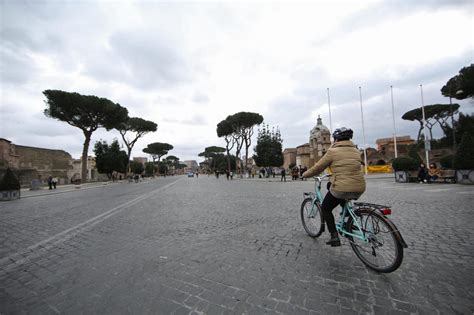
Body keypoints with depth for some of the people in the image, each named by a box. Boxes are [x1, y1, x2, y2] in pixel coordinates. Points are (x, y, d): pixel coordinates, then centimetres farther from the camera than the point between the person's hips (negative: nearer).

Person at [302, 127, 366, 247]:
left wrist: (305, 174, 15)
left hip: (341, 188, -7)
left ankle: (334, 237, 7)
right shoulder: (356, 150, 14)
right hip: (359, 188, 7)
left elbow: (317, 168, -2)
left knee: (325, 208, 15)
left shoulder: (333, 151, -5)